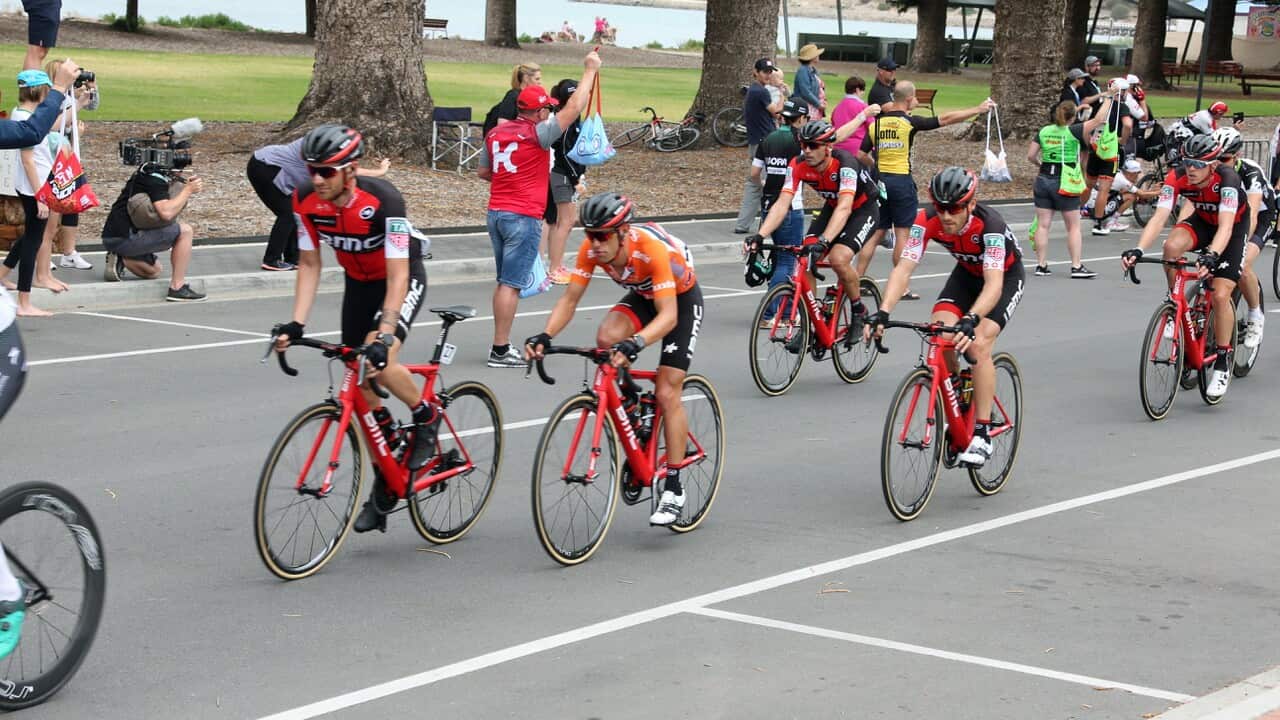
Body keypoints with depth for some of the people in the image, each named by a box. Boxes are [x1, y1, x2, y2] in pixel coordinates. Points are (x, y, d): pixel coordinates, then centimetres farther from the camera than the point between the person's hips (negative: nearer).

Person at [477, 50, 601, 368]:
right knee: (511, 284, -5)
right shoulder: (538, 133, -13)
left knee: (505, 281, 15)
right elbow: (573, 109, -13)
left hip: (496, 213, 7)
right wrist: (590, 70, -6)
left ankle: (501, 345, 19)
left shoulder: (495, 133, 8)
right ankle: (500, 350, -4)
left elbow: (483, 172, 16)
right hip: (524, 217, -7)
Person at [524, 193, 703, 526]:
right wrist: (545, 336, -37)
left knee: (667, 393, -12)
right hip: (642, 297, 5)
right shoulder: (591, 249, -24)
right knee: (606, 338, -27)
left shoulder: (652, 248, -39)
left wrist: (635, 344, -60)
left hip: (681, 299, -5)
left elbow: (668, 315, -43)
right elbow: (570, 299, -20)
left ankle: (673, 489, -3)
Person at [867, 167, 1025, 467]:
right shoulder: (928, 220, -27)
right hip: (967, 273, 4)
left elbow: (993, 285, -47)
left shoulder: (989, 226, -38)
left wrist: (971, 320, -64)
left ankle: (982, 434, -18)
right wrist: (882, 313, -47)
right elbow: (903, 269, -32)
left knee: (977, 345, -25)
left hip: (1006, 276, -4)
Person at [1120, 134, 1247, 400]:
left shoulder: (1228, 180, -35)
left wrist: (1212, 256, -63)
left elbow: (1225, 226, -45)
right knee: (1172, 246, -31)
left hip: (1234, 228, -3)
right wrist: (1138, 250, -48)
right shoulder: (1177, 178, -26)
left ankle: (1223, 363, 1)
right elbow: (1159, 217, -33)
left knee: (1220, 295, -16)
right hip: (1202, 222, 3)